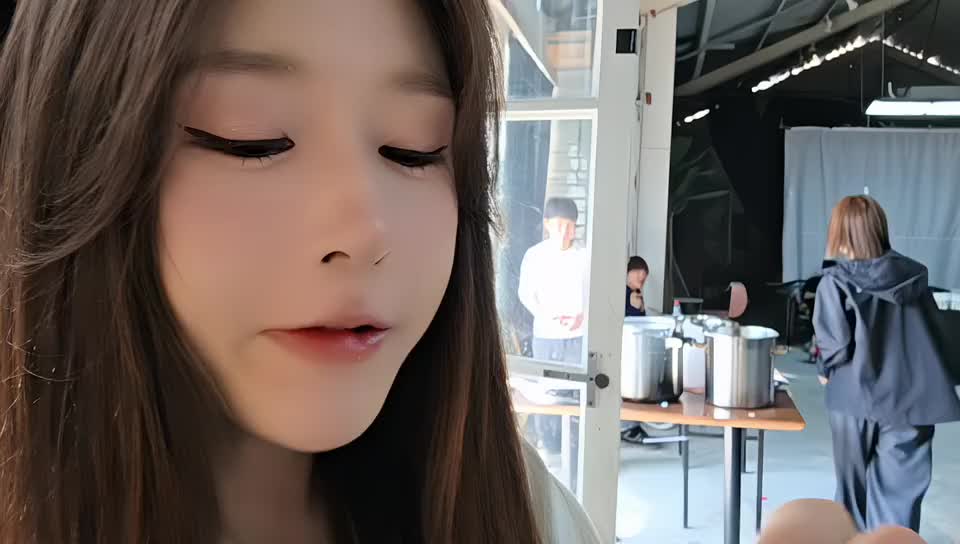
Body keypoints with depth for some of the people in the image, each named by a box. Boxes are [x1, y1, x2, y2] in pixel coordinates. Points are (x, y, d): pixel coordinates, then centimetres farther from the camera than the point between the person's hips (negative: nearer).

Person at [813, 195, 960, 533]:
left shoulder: (837, 280, -11)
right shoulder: (913, 276, 1)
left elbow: (836, 344, -17)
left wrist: (827, 370, 2)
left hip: (857, 394, -1)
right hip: (911, 397, 2)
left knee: (854, 485, 20)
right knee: (899, 493, 3)